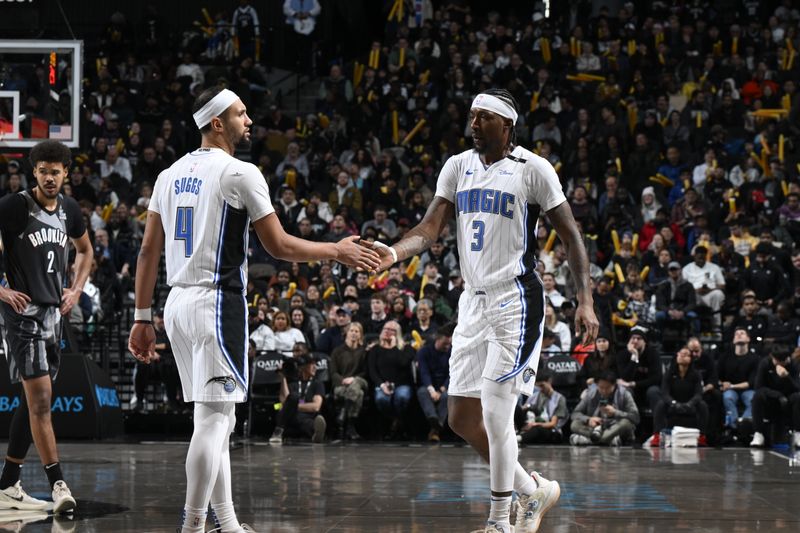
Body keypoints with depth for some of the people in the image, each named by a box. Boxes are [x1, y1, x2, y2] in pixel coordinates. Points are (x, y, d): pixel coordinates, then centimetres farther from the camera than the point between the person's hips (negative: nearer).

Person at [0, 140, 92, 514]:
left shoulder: (69, 210, 9)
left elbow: (84, 250, 27)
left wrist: (76, 290, 12)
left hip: (53, 314, 7)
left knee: (33, 401, 10)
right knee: (40, 398, -14)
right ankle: (57, 484, -14)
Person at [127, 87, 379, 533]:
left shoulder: (171, 174, 13)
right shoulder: (241, 174, -9)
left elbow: (149, 251, 12)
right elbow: (279, 247, -6)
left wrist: (143, 318, 15)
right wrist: (339, 252, 7)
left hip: (178, 303, 8)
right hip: (218, 303, -8)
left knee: (218, 419, 14)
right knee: (214, 417, -8)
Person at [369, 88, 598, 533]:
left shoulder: (532, 168, -7)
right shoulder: (458, 166, 9)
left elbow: (571, 235, -5)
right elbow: (431, 227, 2)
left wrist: (586, 300, -14)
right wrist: (395, 253, -19)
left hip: (516, 300, -7)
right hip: (474, 301, 7)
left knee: (495, 414, -12)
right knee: (462, 417, 7)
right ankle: (534, 489, 23)